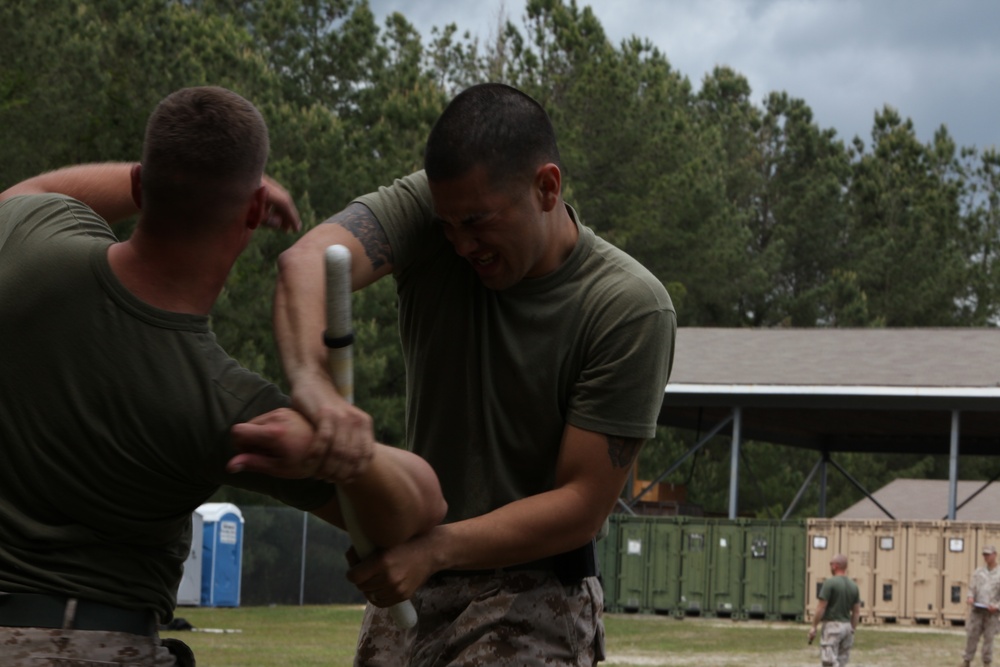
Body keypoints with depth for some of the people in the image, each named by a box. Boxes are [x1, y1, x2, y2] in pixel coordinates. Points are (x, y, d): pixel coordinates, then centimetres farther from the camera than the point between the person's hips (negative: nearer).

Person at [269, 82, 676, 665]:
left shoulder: (631, 307, -18)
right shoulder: (431, 205, -10)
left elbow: (583, 506, -18)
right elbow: (308, 260, -29)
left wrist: (435, 549, -28)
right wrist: (310, 378, -49)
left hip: (531, 599, -4)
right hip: (409, 576, 4)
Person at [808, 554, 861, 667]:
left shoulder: (830, 583, -11)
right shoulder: (853, 586, 9)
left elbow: (821, 608, -12)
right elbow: (856, 612, 11)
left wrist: (813, 627, -5)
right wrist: (852, 630, 17)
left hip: (832, 625, -7)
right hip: (846, 626, 7)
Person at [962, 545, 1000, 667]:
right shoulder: (978, 572, 10)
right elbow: (972, 589, 9)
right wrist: (970, 598, -13)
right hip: (976, 610, 2)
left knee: (989, 638, 1)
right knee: (971, 636, 0)